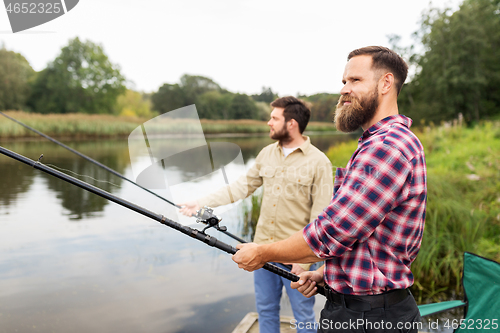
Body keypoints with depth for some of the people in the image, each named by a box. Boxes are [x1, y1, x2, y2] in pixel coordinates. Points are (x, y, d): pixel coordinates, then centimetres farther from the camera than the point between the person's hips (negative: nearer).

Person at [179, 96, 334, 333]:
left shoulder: (318, 162, -12)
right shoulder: (267, 153, 6)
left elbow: (321, 216, -13)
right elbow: (243, 186, 11)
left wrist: (305, 259, -15)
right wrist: (203, 202, 6)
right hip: (263, 250, 6)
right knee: (266, 310, 19)